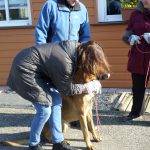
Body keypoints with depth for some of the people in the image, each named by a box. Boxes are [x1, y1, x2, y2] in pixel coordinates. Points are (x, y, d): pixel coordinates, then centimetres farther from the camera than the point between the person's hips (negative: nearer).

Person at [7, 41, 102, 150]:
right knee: (45, 110, -9)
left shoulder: (76, 46, -6)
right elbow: (66, 89, -12)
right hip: (24, 70, -10)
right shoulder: (64, 63, -29)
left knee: (56, 100, 6)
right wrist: (86, 88, -4)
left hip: (36, 68, 10)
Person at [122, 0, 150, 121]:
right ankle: (136, 112, 30)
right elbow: (125, 35, 9)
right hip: (138, 58, 3)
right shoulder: (136, 14, 5)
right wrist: (130, 38, -13)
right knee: (137, 87, 13)